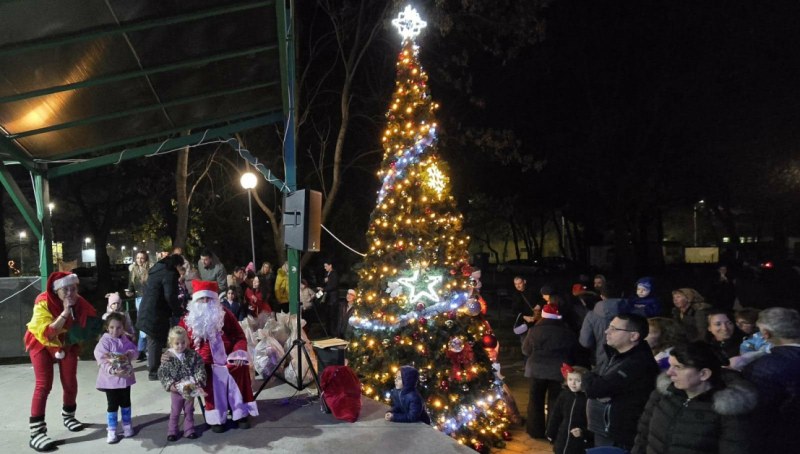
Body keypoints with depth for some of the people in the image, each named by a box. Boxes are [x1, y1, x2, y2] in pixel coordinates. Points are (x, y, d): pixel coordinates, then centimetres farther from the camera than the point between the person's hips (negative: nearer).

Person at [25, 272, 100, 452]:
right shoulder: (43, 303, -29)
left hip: (68, 344, 4)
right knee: (43, 385, -14)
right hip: (42, 344, -4)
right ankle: (36, 433, -11)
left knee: (70, 383, 6)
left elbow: (92, 322, -3)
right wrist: (65, 312, -42)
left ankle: (68, 416, 32)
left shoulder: (79, 302, -18)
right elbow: (48, 334, -37)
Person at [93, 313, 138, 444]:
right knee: (112, 405, 3)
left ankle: (127, 426, 32)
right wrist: (113, 370, -36)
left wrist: (129, 354, -19)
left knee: (125, 403, 16)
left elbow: (134, 351, 5)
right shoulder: (104, 342, -14)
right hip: (110, 379, -5)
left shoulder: (126, 340, 3)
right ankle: (111, 431, 16)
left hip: (125, 377, 5)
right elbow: (101, 360, -22)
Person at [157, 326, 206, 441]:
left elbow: (200, 369, -7)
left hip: (190, 389, 1)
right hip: (176, 390, -1)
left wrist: (198, 381, -19)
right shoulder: (168, 358, -10)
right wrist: (171, 385, -21)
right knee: (175, 412, 12)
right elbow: (162, 374, -10)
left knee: (189, 411, 14)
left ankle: (189, 430, 27)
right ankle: (172, 431, 26)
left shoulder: (193, 355, -7)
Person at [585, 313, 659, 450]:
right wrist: (601, 391, -13)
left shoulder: (637, 363, -24)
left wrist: (588, 378, -5)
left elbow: (594, 388, -26)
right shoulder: (619, 355, 9)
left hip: (617, 440, -9)